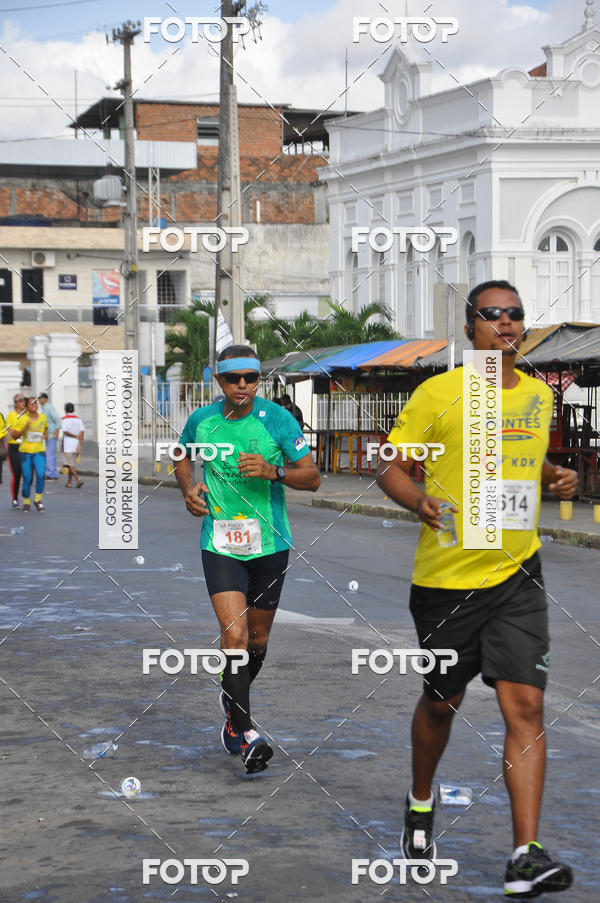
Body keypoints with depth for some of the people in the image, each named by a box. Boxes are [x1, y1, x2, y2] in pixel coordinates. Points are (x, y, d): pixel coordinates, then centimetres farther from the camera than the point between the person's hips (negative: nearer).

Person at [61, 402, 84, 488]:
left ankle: (78, 479, -24)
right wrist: (79, 444, -7)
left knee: (70, 464, -6)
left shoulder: (64, 419, -3)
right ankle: (69, 482, 19)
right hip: (76, 444, 5)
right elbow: (81, 432, -3)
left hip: (67, 445, -5)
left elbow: (65, 431, -15)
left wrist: (75, 436, -5)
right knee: (72, 464, 15)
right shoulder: (79, 419, 7)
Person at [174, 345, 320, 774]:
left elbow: (312, 477, -6)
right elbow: (182, 456, 21)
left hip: (270, 544, 1)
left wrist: (273, 471, -23)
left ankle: (233, 704, 42)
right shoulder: (201, 420, -1)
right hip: (220, 544, -1)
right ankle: (244, 733, -12)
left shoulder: (278, 420, -7)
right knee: (234, 634, -17)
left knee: (257, 638, 13)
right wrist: (189, 488, 2)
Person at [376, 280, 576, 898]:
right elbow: (389, 468, -2)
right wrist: (420, 501, -23)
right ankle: (420, 802, 43)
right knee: (442, 701, 13)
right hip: (447, 574, -3)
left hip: (517, 574, 3)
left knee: (525, 704, -10)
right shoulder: (438, 394, -6)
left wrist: (555, 477, 5)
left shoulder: (538, 396, 10)